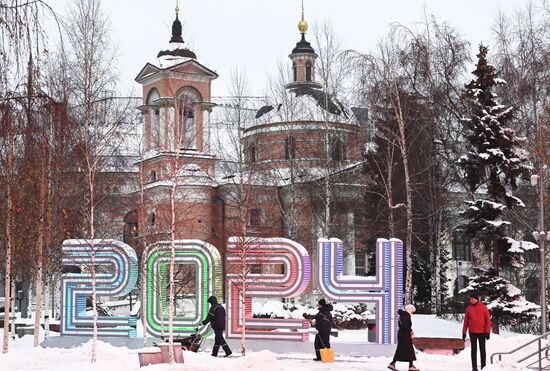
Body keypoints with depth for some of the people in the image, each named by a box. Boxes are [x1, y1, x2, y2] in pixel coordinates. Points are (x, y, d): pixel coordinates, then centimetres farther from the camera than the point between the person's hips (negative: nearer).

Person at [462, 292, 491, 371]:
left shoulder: (483, 307, -2)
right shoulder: (468, 308, 5)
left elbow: (488, 319, -3)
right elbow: (466, 321, 8)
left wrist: (487, 331, -10)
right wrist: (464, 332, 4)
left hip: (482, 332, -2)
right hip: (472, 332, 2)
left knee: (482, 350, 6)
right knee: (474, 350, 2)